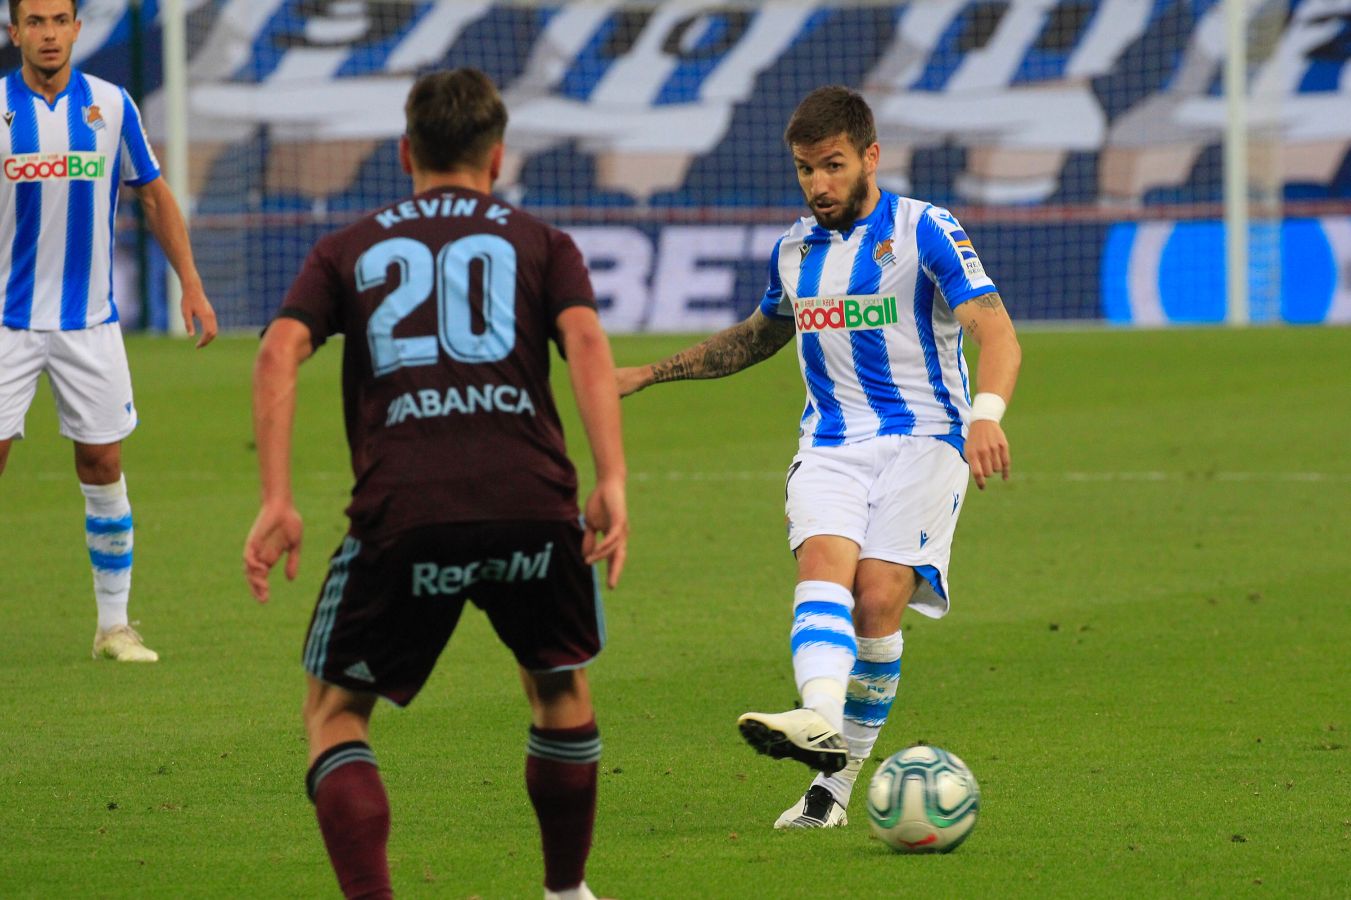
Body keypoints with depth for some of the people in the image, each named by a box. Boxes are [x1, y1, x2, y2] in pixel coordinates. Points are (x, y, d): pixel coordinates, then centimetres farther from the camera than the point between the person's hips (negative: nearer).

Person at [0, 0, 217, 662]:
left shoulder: (111, 105, 1)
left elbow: (153, 195, 11)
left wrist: (191, 282, 4)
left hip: (89, 322, 2)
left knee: (103, 468, 2)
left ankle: (113, 625, 12)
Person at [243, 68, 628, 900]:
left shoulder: (349, 250, 22)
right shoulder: (541, 243, 20)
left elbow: (281, 353, 5)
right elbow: (586, 341, 1)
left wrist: (278, 503, -1)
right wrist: (612, 483, -7)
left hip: (402, 514, -1)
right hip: (532, 504, 1)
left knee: (336, 709, 13)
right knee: (561, 684, 27)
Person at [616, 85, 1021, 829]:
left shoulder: (924, 232, -4)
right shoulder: (794, 251, 15)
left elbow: (995, 331, -15)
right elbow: (760, 336, 35)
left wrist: (987, 413, -35)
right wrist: (652, 373, 32)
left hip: (922, 440, -4)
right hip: (831, 445, 4)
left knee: (879, 594, -20)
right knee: (824, 559, -26)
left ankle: (838, 779, -11)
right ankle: (821, 720, -50)